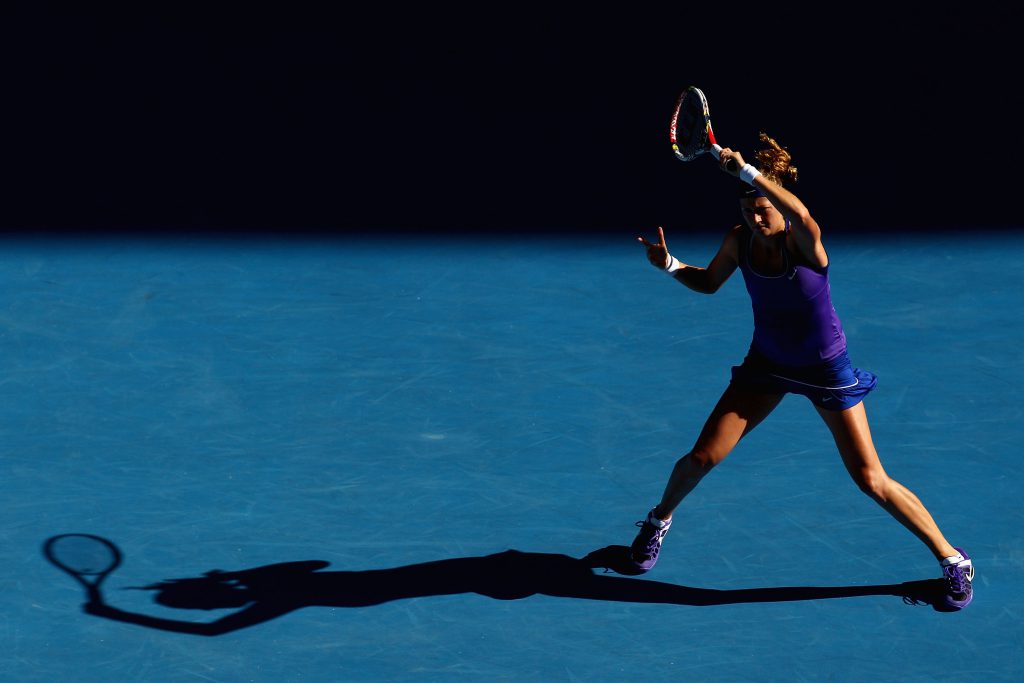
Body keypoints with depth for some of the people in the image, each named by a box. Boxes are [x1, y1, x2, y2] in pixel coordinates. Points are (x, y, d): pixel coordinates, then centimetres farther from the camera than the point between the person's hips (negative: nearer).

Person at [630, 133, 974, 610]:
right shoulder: (739, 240, -12)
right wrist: (671, 265, -11)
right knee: (702, 457, -1)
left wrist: (748, 172, -58)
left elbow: (802, 217, -54)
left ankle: (951, 559, 12)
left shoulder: (802, 240, -28)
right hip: (767, 362, 4)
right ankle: (659, 520, 31)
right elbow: (708, 283, 8)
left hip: (825, 369, -4)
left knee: (871, 481, -5)